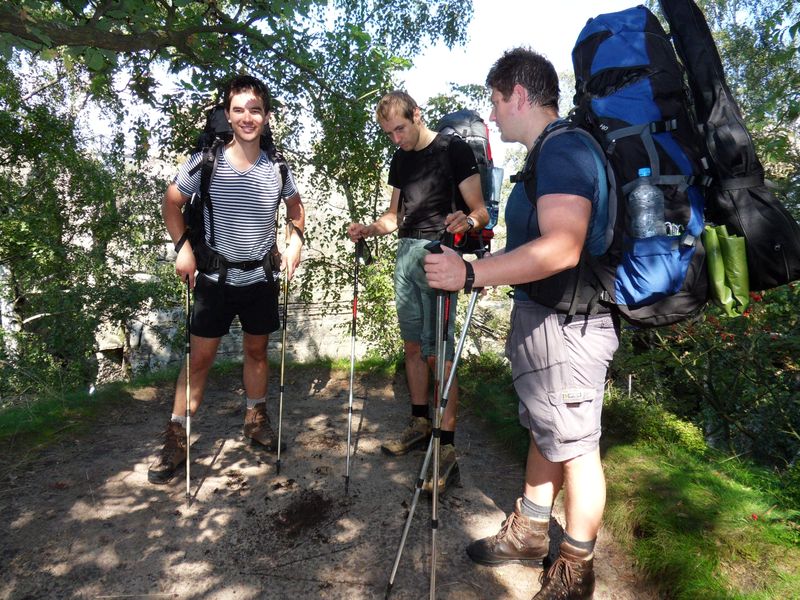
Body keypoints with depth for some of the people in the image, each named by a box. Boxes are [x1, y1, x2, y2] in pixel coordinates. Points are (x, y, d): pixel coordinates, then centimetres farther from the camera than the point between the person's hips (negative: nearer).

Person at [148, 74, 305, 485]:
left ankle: (256, 420, 34)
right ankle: (176, 439, 16)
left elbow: (295, 207, 13)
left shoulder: (277, 168, -5)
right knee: (199, 358, 2)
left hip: (261, 278, 2)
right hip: (214, 278, -2)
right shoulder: (205, 163, -11)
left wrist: (295, 240, -3)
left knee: (256, 350, 15)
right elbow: (171, 203, 1)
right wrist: (183, 246, -10)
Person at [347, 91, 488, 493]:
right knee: (413, 345, 11)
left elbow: (480, 210, -8)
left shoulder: (453, 149, -4)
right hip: (406, 252, 7)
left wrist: (467, 221, -30)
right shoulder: (399, 160, 16)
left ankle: (447, 448, -4)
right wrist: (369, 229, 3)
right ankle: (419, 424, 26)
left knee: (438, 351, -10)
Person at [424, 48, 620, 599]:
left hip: (566, 323, -10)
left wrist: (471, 274, -35)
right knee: (545, 432, 21)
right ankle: (530, 533, 39)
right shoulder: (549, 153, 13)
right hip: (542, 317, 10)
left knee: (575, 446, 5)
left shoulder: (563, 150, -18)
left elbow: (561, 247, -32)